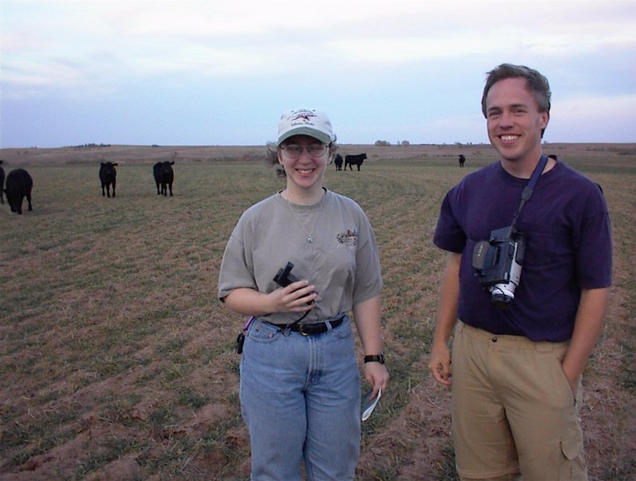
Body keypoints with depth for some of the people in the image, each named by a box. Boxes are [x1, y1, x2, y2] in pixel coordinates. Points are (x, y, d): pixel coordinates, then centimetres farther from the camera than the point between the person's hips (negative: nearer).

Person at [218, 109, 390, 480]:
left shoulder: (352, 215, 1)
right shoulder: (256, 219, -4)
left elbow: (366, 293, 5)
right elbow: (232, 293, 0)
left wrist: (374, 356, 4)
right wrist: (272, 302, -19)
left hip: (336, 351, 2)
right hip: (272, 354, -1)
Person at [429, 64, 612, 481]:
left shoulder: (580, 194, -9)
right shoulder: (470, 190, 3)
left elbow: (596, 290, -7)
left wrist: (569, 374, -10)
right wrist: (441, 341, 8)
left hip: (542, 357, -3)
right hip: (472, 348, 4)